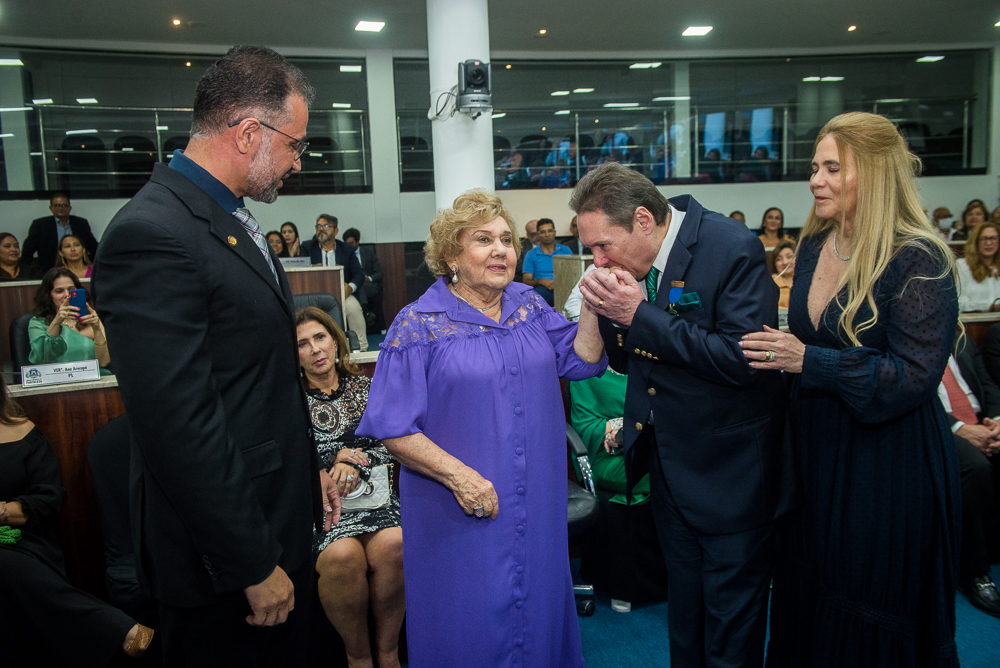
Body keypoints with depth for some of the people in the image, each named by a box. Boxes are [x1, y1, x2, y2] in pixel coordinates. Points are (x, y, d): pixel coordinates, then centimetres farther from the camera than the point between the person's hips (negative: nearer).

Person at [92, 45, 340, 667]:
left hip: (284, 517, 9)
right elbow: (179, 429, -26)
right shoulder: (152, 234, -23)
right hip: (226, 547, -9)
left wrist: (309, 468, 16)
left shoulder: (234, 219, 8)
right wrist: (254, 565, -19)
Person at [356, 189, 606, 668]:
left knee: (538, 603, 19)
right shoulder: (420, 324, -10)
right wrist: (457, 474, -20)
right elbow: (392, 428, -12)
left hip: (537, 503, 5)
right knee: (469, 624, 9)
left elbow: (582, 359, 0)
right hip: (462, 511, -4)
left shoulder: (529, 305, 5)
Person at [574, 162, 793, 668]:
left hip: (729, 473, -6)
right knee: (683, 610, 24)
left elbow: (742, 359, -28)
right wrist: (607, 313, -16)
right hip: (669, 468, 6)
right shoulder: (629, 260, -1)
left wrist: (640, 314, -27)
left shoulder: (734, 250, -21)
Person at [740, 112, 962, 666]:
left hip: (890, 465, -6)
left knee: (875, 611, 11)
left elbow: (915, 376, -21)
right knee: (809, 593, 18)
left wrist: (807, 361, -25)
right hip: (814, 450, 6)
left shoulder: (918, 260, -16)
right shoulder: (813, 247, 4)